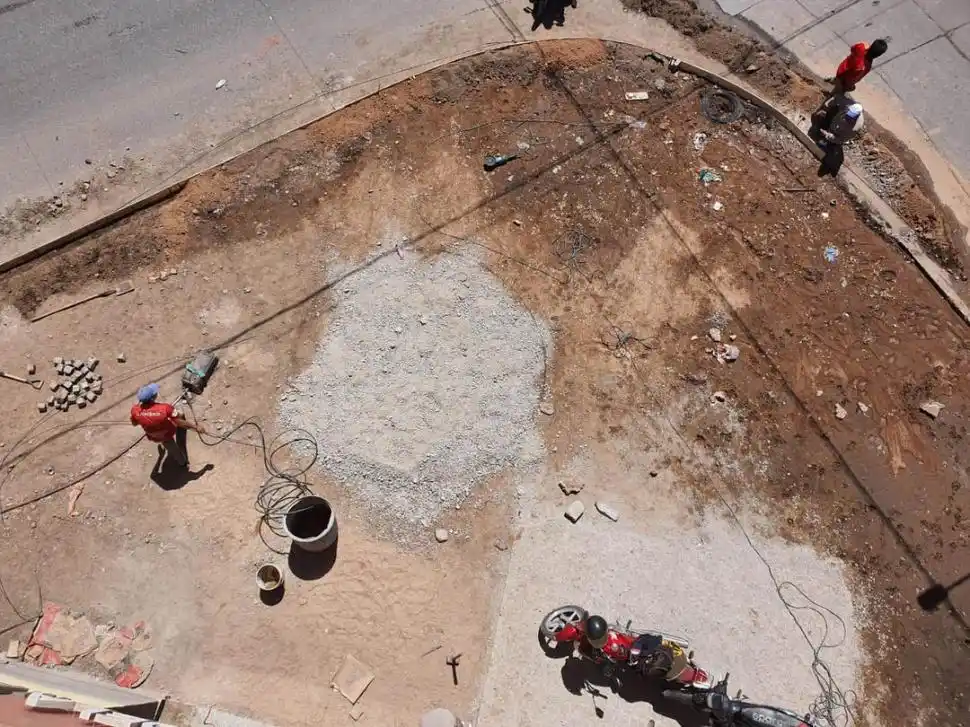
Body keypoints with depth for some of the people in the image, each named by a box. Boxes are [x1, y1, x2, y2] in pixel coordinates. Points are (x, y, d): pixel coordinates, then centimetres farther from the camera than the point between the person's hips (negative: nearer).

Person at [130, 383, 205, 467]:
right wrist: (196, 427, -13)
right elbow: (181, 422, -28)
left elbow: (134, 424, -5)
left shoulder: (135, 410, -27)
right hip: (168, 435, -4)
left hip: (154, 438, 4)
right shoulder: (165, 408, -40)